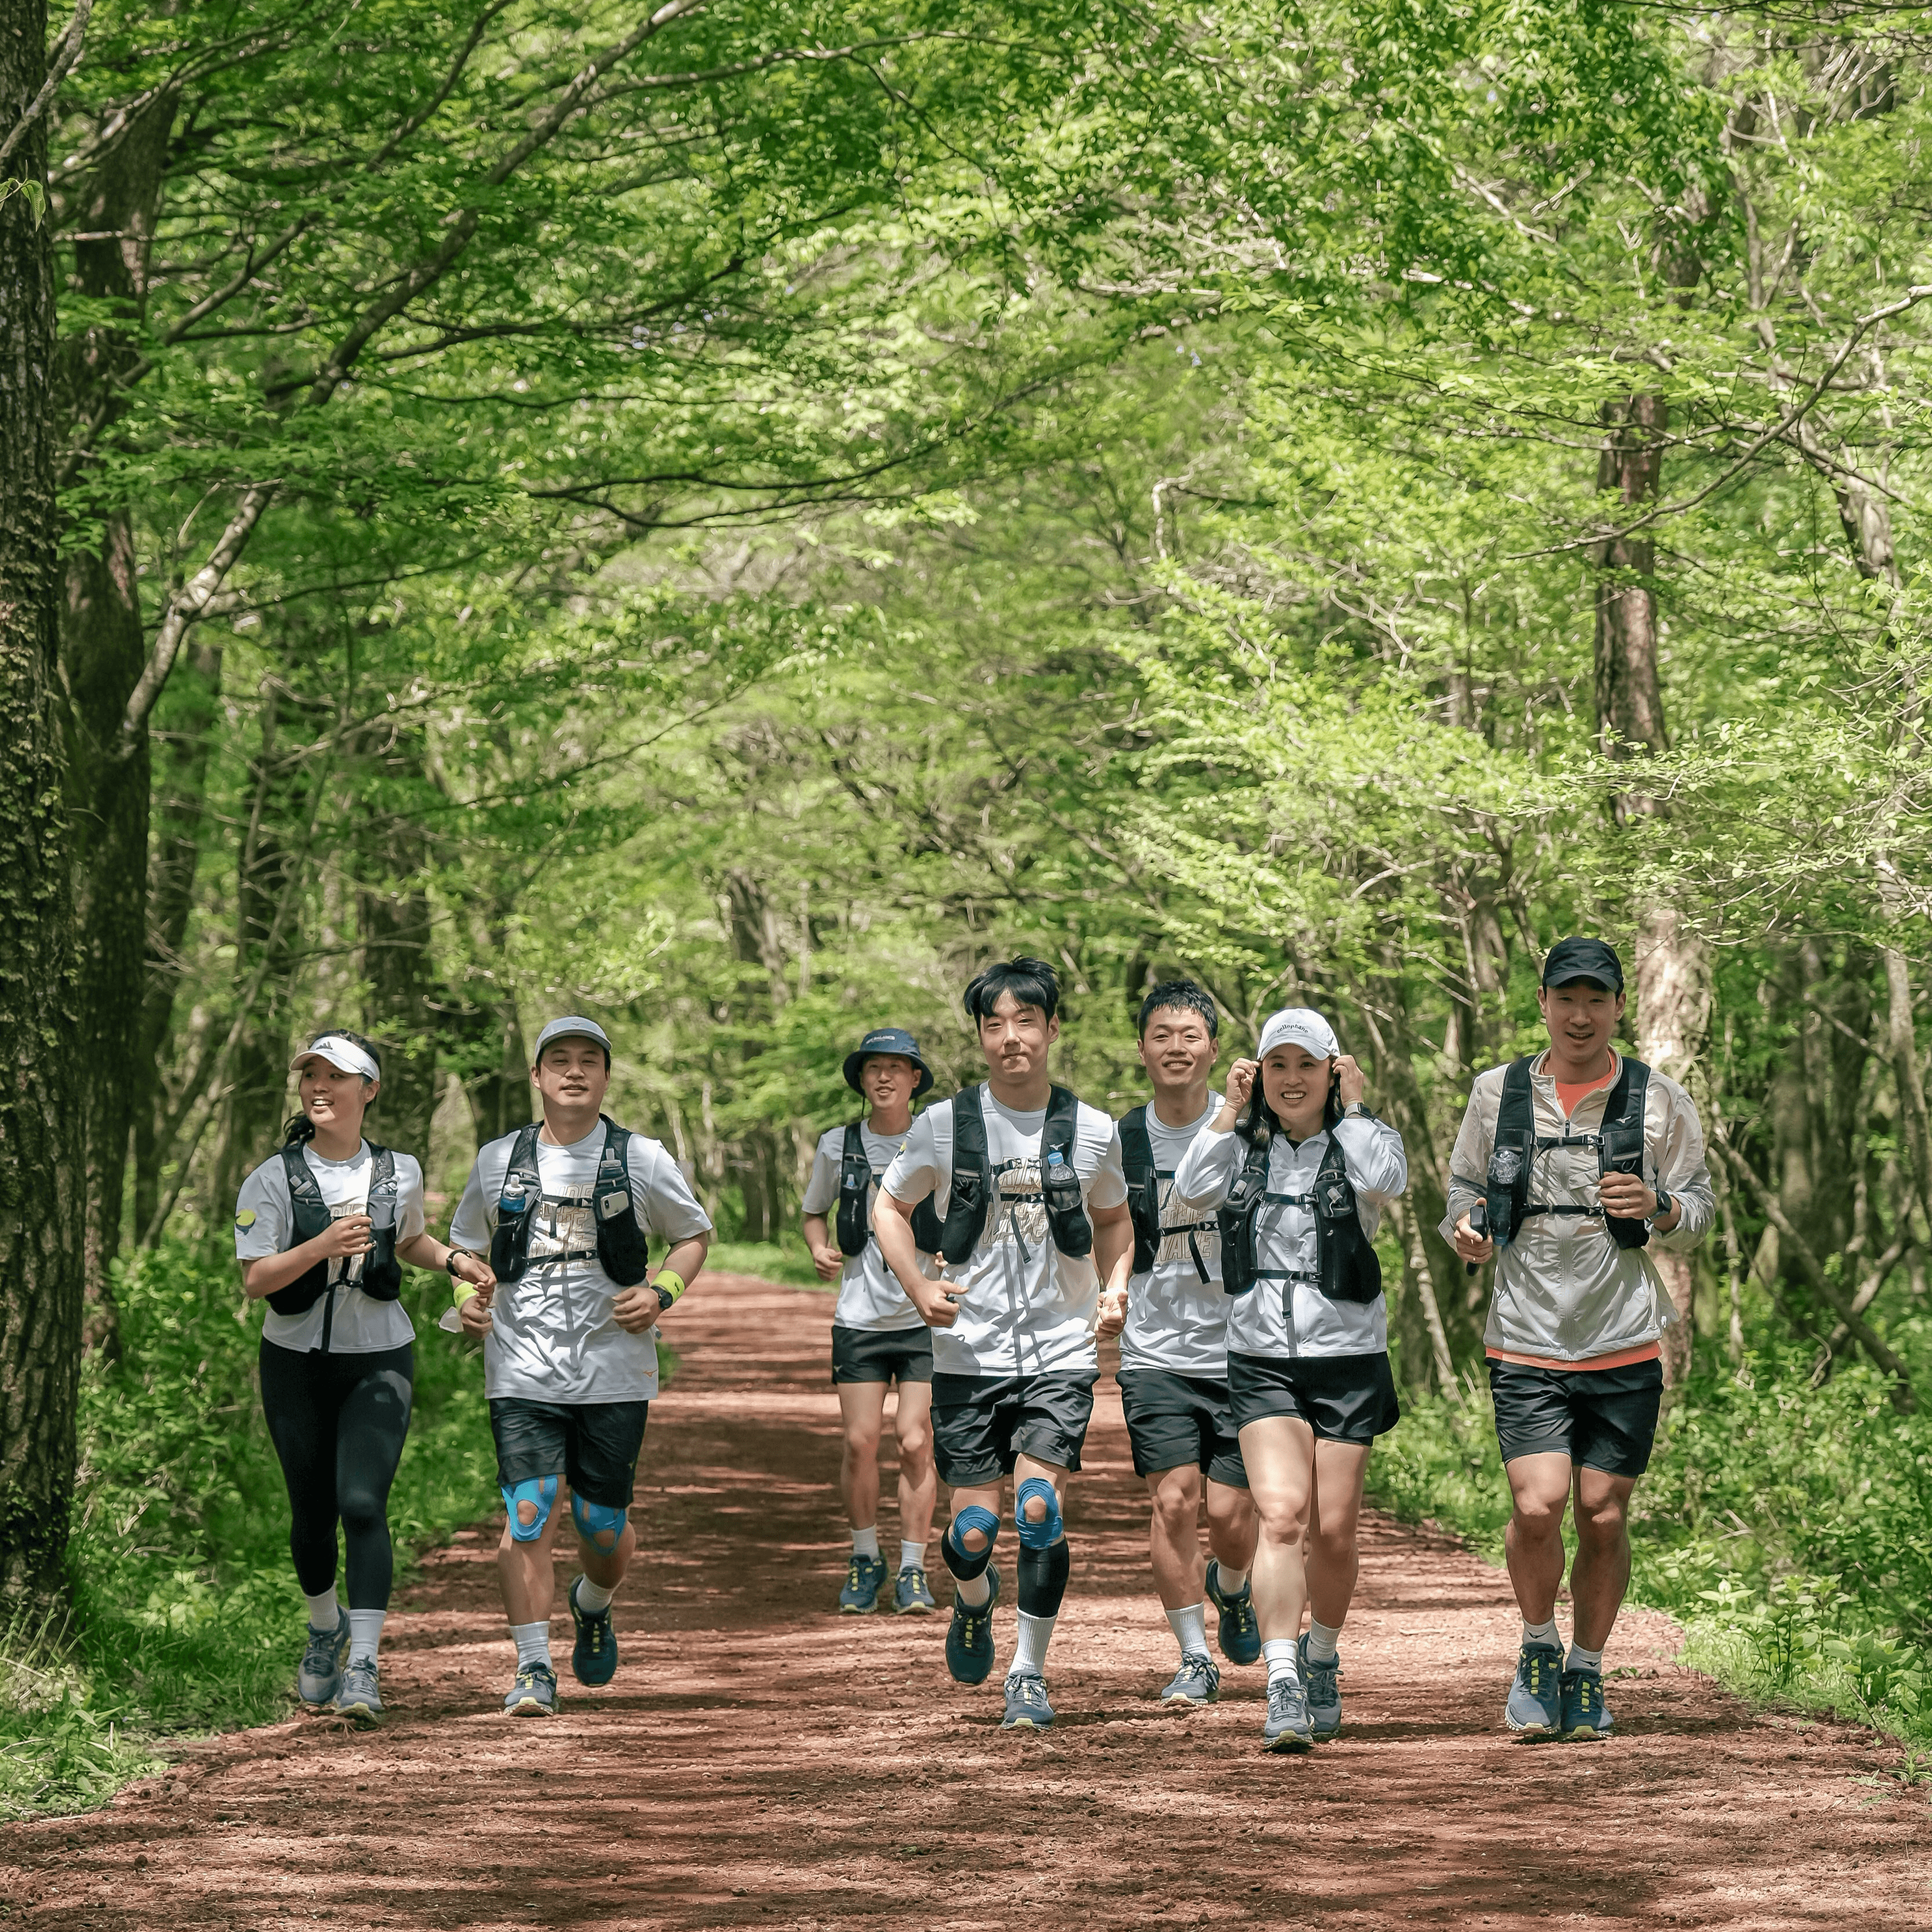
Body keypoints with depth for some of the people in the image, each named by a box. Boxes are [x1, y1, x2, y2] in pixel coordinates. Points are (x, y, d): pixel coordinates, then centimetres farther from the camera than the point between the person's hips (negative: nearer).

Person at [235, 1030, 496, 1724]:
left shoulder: (399, 1172, 4)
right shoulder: (274, 1179, -4)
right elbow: (255, 1280, -10)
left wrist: (457, 1261, 5)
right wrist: (321, 1245, -25)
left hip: (379, 1360, 0)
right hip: (297, 1361, 0)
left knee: (362, 1503, -17)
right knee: (312, 1512, 8)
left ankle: (363, 1667, -18)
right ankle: (326, 1627, 38)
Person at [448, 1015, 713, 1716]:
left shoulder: (642, 1160, 3)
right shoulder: (497, 1161, 7)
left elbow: (694, 1234, 14)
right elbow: (467, 1245, 21)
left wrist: (661, 1291, -4)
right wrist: (469, 1297, 0)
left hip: (615, 1372, 0)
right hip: (522, 1373, 0)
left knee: (604, 1527, 4)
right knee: (526, 1517, -13)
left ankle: (593, 1606, 38)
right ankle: (534, 1669, -7)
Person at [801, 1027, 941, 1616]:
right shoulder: (838, 1146, 6)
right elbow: (814, 1211, 20)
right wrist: (819, 1249, -1)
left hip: (928, 1318, -1)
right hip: (861, 1318, 1)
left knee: (915, 1442, -7)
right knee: (861, 1441, -5)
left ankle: (913, 1570, 4)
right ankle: (866, 1560, 14)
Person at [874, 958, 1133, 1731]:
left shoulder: (1093, 1131, 2)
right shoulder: (944, 1124, -2)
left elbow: (1112, 1219, 19)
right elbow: (890, 1207, 10)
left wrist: (1115, 1289, 2)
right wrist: (918, 1286, -6)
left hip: (1061, 1352, 0)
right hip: (970, 1353, 0)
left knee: (1039, 1509, -16)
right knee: (973, 1532, -1)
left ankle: (1030, 1673, -1)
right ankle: (973, 1600, 36)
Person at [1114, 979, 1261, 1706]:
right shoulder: (1121, 1143, 4)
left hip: (1242, 1351, -1)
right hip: (1156, 1354, 1)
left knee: (1231, 1514, -1)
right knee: (1174, 1502, -11)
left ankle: (1231, 1589, 35)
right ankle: (1195, 1659, 2)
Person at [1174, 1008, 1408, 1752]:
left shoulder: (1358, 1140, 3)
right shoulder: (1244, 1147, 8)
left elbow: (1386, 1181, -20)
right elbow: (1193, 1189, -11)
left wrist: (1352, 1108, -8)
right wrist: (1232, 1110, -4)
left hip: (1347, 1359, 0)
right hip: (1261, 1359, 0)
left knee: (1333, 1529, 3)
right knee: (1281, 1514, -16)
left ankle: (1322, 1658, 30)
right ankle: (1283, 1688, -22)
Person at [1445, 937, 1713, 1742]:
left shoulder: (1659, 1102, 2)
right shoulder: (1497, 1094, 5)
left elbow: (1700, 1210, 7)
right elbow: (1465, 1190, 15)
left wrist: (1658, 1208, -16)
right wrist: (1465, 1230, -8)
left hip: (1625, 1343, 0)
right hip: (1527, 1342, 0)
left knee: (1604, 1516, 2)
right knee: (1537, 1507, -15)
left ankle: (1586, 1674, 22)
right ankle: (1538, 1648, 11)